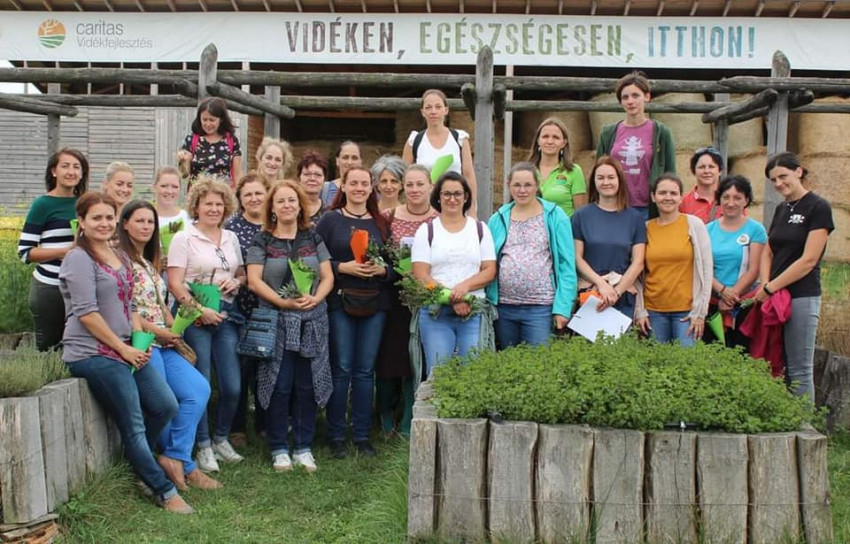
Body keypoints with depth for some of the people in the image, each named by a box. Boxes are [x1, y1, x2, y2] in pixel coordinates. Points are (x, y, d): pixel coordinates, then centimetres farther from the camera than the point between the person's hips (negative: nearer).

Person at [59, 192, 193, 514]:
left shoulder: (120, 256, 15)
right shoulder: (79, 258, -9)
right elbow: (86, 313, -16)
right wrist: (124, 349, -14)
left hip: (123, 349, 8)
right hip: (91, 352, -8)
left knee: (166, 407, 3)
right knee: (133, 424, -4)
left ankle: (136, 459, 25)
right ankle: (164, 492, 7)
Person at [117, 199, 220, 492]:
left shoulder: (149, 262, 21)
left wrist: (174, 332, 4)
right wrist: (156, 331, -11)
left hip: (163, 344, 8)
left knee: (199, 389, -5)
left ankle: (175, 459, -1)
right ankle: (184, 464, 6)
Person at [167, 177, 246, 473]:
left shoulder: (231, 238, 14)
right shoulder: (184, 238, -2)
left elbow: (242, 274, 22)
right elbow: (175, 284, -8)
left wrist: (236, 282, -1)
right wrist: (200, 311, -16)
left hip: (227, 315, 5)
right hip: (195, 317, -4)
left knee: (232, 386, 2)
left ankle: (221, 438, 24)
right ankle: (203, 446, 14)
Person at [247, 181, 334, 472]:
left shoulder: (313, 238, 10)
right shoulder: (262, 241, 3)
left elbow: (327, 277, 7)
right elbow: (254, 281, -4)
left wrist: (315, 298, -13)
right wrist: (283, 301, -16)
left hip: (312, 321, 2)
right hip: (276, 321, -2)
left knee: (307, 386, 5)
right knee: (280, 386, 0)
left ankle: (304, 448, 16)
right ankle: (279, 449, 12)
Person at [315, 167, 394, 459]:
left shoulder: (381, 223, 12)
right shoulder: (330, 220, 2)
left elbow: (395, 263, 12)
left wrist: (382, 270, -8)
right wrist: (343, 267, -15)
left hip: (375, 303, 3)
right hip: (340, 302, -3)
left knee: (365, 370, 6)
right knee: (341, 369, -1)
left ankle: (362, 435, 16)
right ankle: (336, 436, 11)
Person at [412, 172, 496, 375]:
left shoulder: (480, 229, 13)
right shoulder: (426, 231, 8)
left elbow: (490, 270, 6)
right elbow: (421, 276, -1)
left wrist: (466, 285, -13)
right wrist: (452, 298, -12)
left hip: (474, 311, 1)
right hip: (435, 313, -1)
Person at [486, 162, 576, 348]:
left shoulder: (555, 217, 0)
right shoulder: (498, 220, 9)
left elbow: (567, 266, -4)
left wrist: (563, 308, -12)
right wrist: (488, 303, 0)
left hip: (541, 307, -3)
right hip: (504, 307, 3)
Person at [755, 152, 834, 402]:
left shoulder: (818, 207, -8)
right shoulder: (781, 209, 15)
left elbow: (808, 260, -14)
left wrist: (770, 288, -12)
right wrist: (765, 286, -4)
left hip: (802, 297, -7)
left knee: (799, 371, -4)